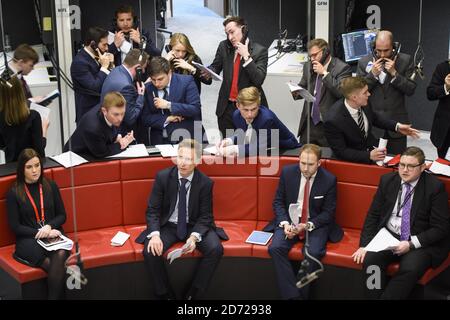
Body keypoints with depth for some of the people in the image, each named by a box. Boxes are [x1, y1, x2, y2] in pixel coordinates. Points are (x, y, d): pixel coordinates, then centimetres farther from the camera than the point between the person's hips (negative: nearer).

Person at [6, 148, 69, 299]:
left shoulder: (50, 186, 9)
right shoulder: (14, 193, 0)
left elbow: (62, 215, 12)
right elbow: (15, 226, 0)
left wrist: (49, 227, -9)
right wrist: (40, 233, -11)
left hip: (53, 233, 2)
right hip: (28, 239, -2)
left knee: (60, 255, -33)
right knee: (56, 265, -33)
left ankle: (54, 296, -24)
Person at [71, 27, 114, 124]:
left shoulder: (96, 57, 4)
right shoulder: (79, 62, -19)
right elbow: (95, 88, -26)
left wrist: (110, 65, -4)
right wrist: (104, 67, -19)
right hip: (89, 114, -8)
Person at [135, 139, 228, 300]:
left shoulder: (205, 183, -10)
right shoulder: (163, 177, -10)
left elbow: (205, 216, -6)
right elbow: (152, 210, -7)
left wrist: (194, 237, -26)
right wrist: (155, 234, -26)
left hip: (195, 226, 0)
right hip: (168, 226, 0)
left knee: (216, 249, -26)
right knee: (150, 251, -27)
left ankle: (193, 294, -11)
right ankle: (166, 294, -7)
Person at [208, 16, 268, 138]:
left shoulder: (259, 51, -8)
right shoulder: (224, 46, 4)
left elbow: (259, 80, -16)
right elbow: (215, 67, 14)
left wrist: (246, 56, -19)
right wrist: (209, 72, -9)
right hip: (227, 107, 4)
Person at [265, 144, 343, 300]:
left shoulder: (329, 180, -9)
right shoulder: (287, 172, -4)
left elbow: (328, 212, -4)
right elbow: (278, 202, 3)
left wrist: (308, 225, -19)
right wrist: (285, 223, -15)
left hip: (316, 223, -2)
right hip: (289, 220, 2)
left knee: (313, 252, -32)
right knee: (275, 248, -26)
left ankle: (302, 294, -13)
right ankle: (292, 295, -24)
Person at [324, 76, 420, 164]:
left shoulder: (364, 104, -9)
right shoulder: (333, 121, -28)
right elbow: (341, 152, -21)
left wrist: (397, 126, 2)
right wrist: (369, 156, -31)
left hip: (373, 149, 7)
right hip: (354, 160, -6)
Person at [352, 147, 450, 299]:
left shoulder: (435, 187, -9)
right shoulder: (388, 180, 3)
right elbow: (373, 214, 8)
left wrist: (411, 244, -19)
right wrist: (365, 244, -4)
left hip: (421, 242, -3)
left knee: (410, 268, -32)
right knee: (369, 259, -25)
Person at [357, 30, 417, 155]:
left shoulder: (406, 60, 0)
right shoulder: (364, 62, 2)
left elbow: (411, 90, -4)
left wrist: (394, 73, -15)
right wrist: (373, 74, -13)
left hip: (396, 124, 0)